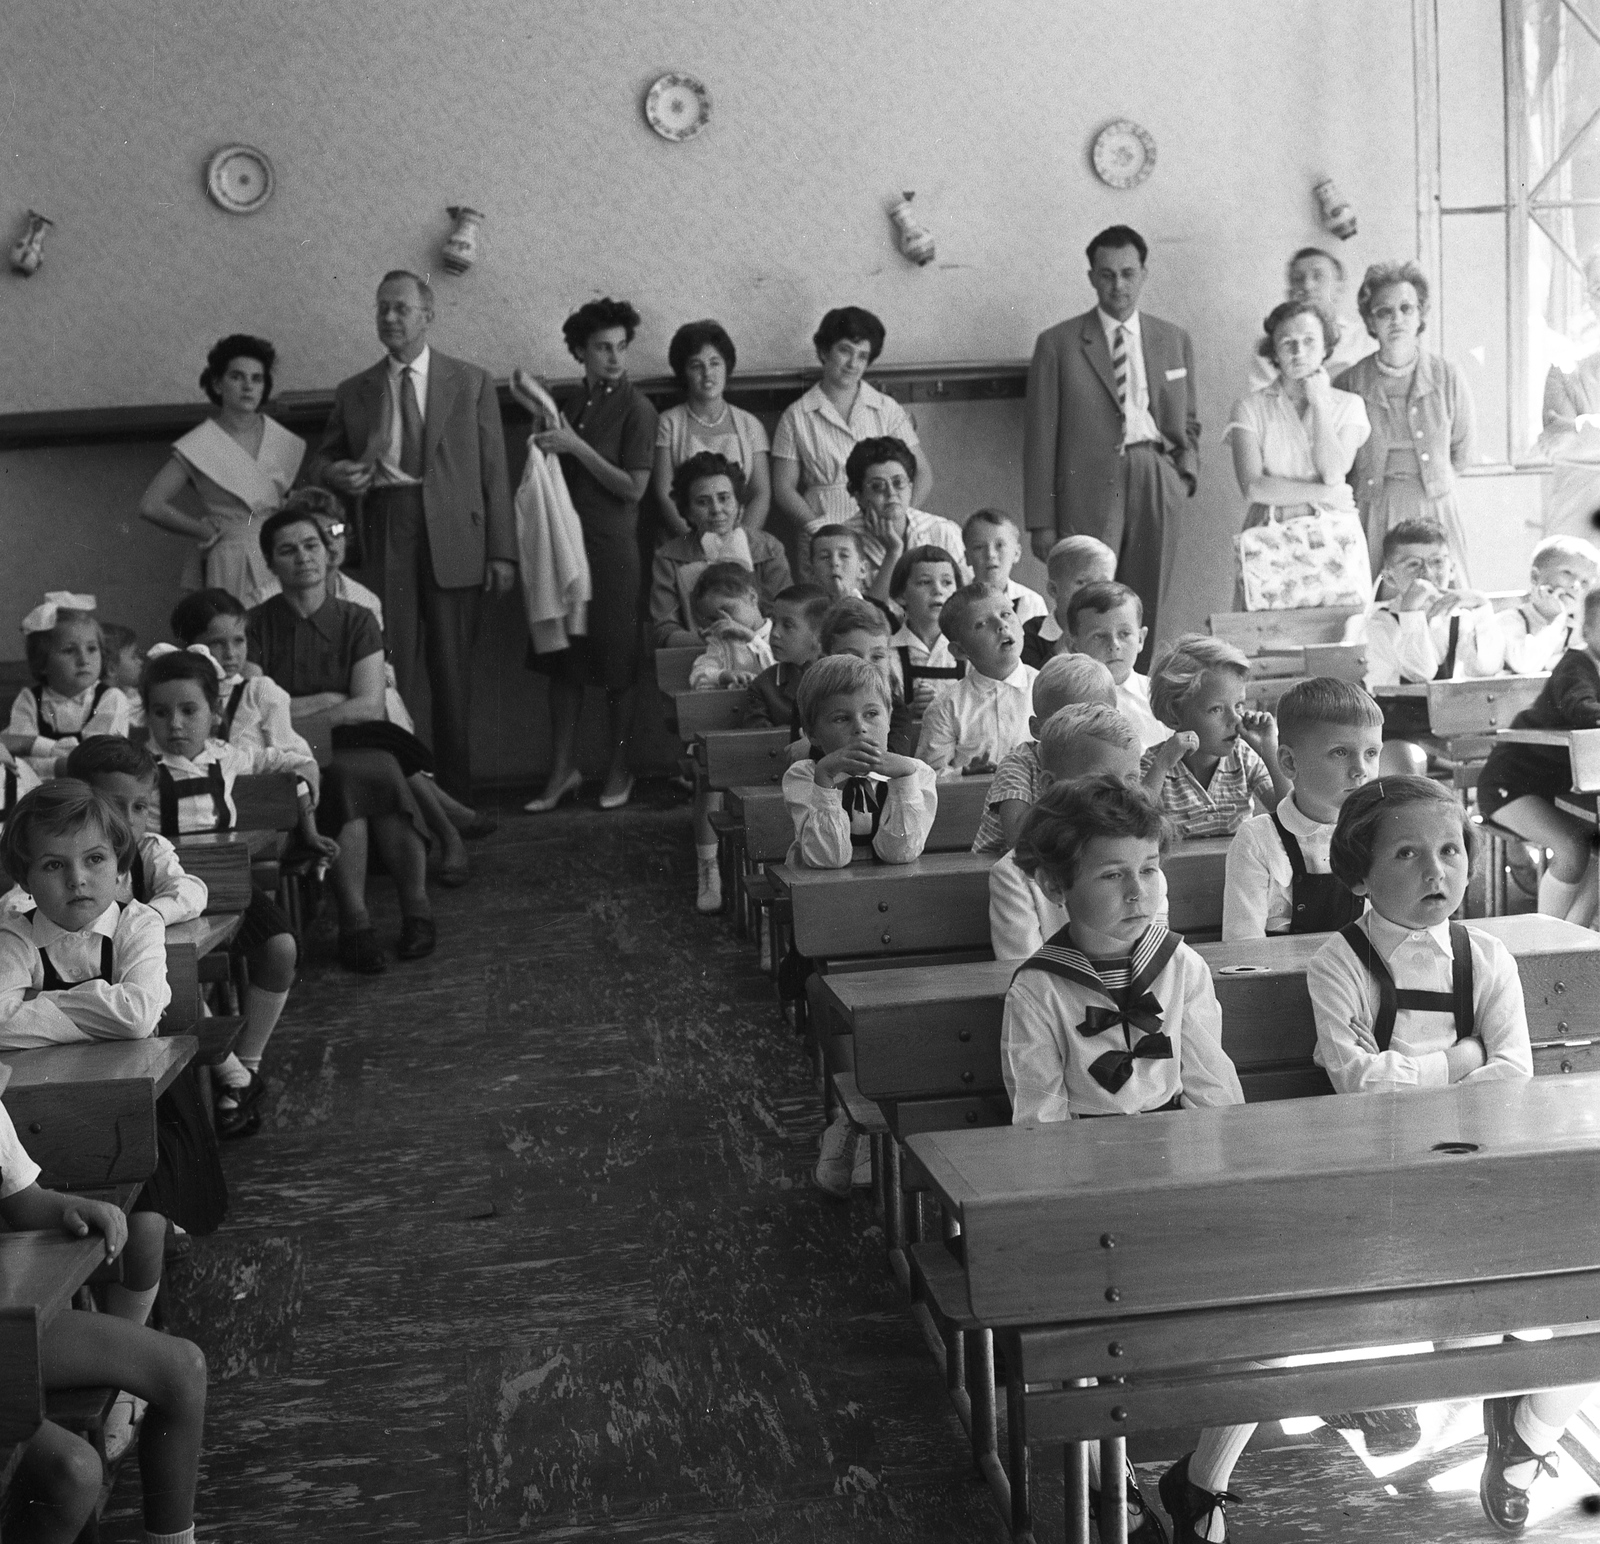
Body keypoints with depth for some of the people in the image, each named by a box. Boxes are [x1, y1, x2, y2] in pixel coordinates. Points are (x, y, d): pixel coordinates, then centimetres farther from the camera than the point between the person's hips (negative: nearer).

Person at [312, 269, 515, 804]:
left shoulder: (472, 382, 9)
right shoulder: (353, 392, 13)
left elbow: (494, 472, 6)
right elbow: (321, 463, 20)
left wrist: (502, 551, -1)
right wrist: (338, 474, -5)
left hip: (454, 545, -1)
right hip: (385, 548, 1)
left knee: (453, 676, 2)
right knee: (391, 674, -4)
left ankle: (455, 796, 10)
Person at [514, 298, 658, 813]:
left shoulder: (636, 408, -7)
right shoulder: (568, 401, 9)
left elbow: (633, 487, -12)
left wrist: (576, 446, -18)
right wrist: (538, 415, 1)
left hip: (612, 548, -5)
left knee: (616, 665, 3)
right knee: (561, 659, 8)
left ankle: (617, 769, 16)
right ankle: (563, 769, 17)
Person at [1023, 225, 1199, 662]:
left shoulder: (1174, 341, 16)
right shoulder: (1058, 344, 4)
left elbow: (1188, 422, 25)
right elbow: (1040, 437, 2)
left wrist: (1187, 473, 4)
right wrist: (1041, 522, -3)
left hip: (1157, 485, 3)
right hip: (1088, 486, -3)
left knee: (1144, 610, 2)